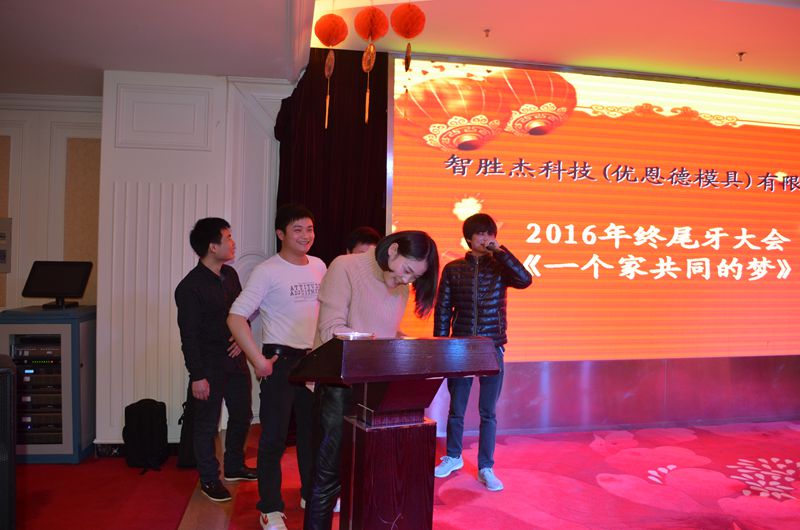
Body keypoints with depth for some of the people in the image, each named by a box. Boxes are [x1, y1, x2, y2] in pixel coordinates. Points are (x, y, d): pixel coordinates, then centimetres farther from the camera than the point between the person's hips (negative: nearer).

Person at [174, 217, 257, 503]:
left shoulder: (230, 274, 5)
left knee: (242, 415, 18)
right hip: (209, 364, -7)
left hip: (235, 359, 8)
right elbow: (188, 336, -16)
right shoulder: (190, 287, -17)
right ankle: (209, 479, 24)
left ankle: (234, 467, 38)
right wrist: (197, 376, -17)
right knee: (207, 424, 7)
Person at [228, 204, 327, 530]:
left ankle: (312, 494, 32)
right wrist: (259, 361, -18)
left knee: (313, 430, 15)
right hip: (281, 360, -5)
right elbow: (236, 317, -15)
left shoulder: (319, 266, 7)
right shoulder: (266, 271, -11)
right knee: (274, 437, 1)